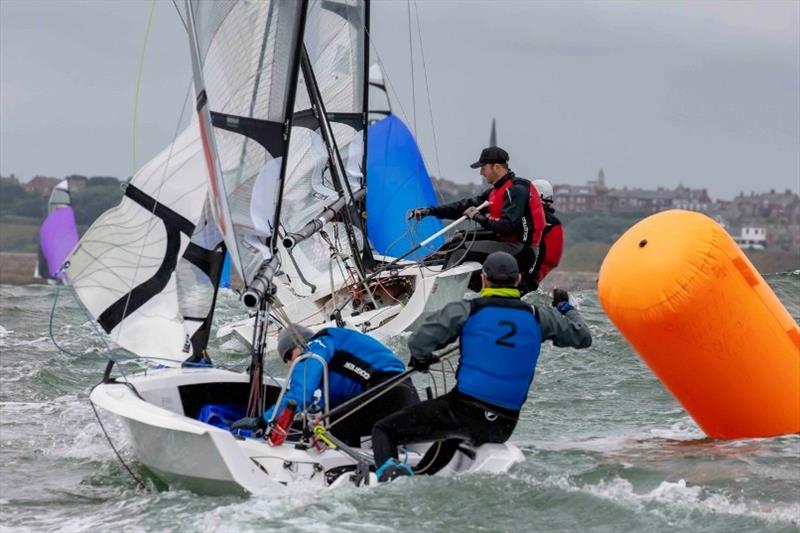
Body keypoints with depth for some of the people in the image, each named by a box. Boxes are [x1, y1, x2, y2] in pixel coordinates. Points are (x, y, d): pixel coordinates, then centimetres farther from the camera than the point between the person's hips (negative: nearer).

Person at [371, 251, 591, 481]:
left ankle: (389, 471, -24)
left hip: (463, 409, -5)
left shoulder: (465, 310, -6)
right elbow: (583, 337, 17)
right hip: (504, 427, 5)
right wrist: (565, 307, 36)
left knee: (383, 430, 3)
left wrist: (421, 358, 10)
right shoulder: (538, 317, 4)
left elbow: (418, 343, -13)